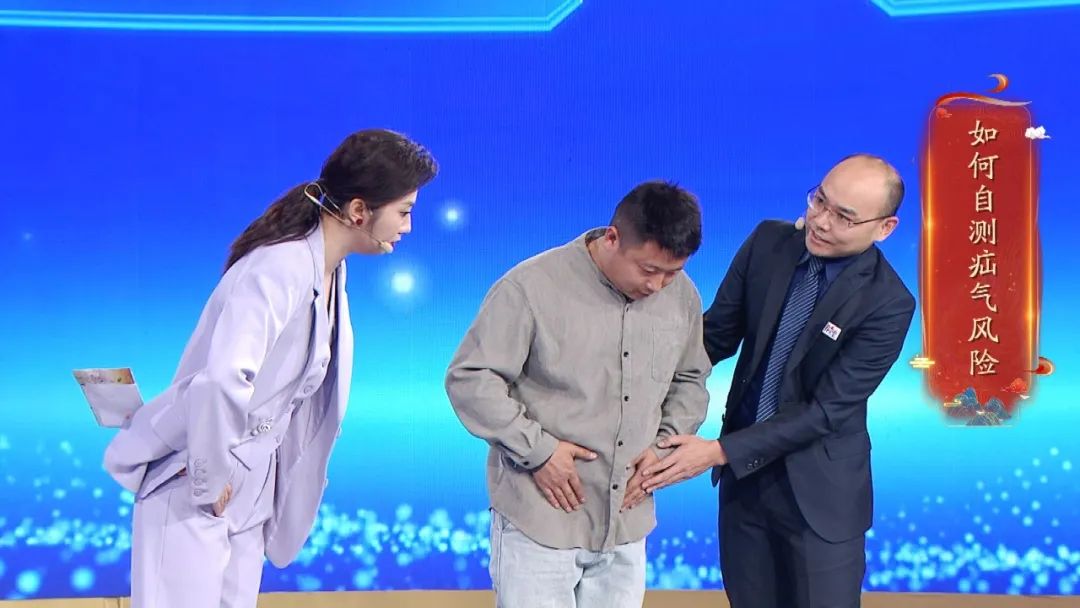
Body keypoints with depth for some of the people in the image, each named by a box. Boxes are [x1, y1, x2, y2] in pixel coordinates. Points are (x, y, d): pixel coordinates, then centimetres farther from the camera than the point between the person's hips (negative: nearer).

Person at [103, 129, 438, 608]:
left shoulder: (328, 270, 3)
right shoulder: (281, 271, -25)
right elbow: (221, 381, -39)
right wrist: (209, 482, -25)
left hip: (247, 487, 8)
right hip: (190, 490, -8)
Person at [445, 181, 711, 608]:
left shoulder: (682, 295, 1)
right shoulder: (532, 286, -14)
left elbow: (690, 382, 15)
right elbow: (469, 379, -10)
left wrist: (665, 444, -1)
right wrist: (537, 449, -15)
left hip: (627, 524, 5)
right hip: (540, 520, -4)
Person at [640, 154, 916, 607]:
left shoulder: (887, 304, -19)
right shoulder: (768, 242, -5)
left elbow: (825, 410, -20)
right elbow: (716, 333, 1)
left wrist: (719, 452, -24)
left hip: (818, 491, -4)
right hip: (744, 474, 4)